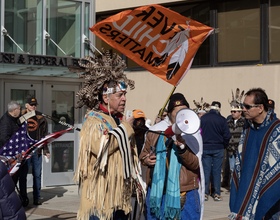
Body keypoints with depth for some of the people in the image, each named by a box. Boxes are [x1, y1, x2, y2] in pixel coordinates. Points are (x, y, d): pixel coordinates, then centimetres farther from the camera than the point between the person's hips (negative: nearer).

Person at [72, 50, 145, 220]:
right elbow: (101, 148, -27)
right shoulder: (93, 120, -9)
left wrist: (136, 182, 22)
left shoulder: (120, 119, 17)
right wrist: (125, 127, -14)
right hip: (101, 194, -8)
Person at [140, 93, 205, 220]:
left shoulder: (192, 134, -1)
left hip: (185, 195, -2)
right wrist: (146, 159, -4)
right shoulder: (155, 131, 4)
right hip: (157, 192, 2)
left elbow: (195, 164, -11)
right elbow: (144, 154, 18)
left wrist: (182, 147, -25)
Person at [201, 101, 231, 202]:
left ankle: (205, 193, 7)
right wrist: (223, 145, 10)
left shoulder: (203, 118, -3)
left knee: (206, 170, 6)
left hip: (205, 148, 1)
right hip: (218, 148, -1)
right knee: (217, 171, 4)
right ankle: (216, 194, 5)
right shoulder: (222, 119, -7)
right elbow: (227, 135, -7)